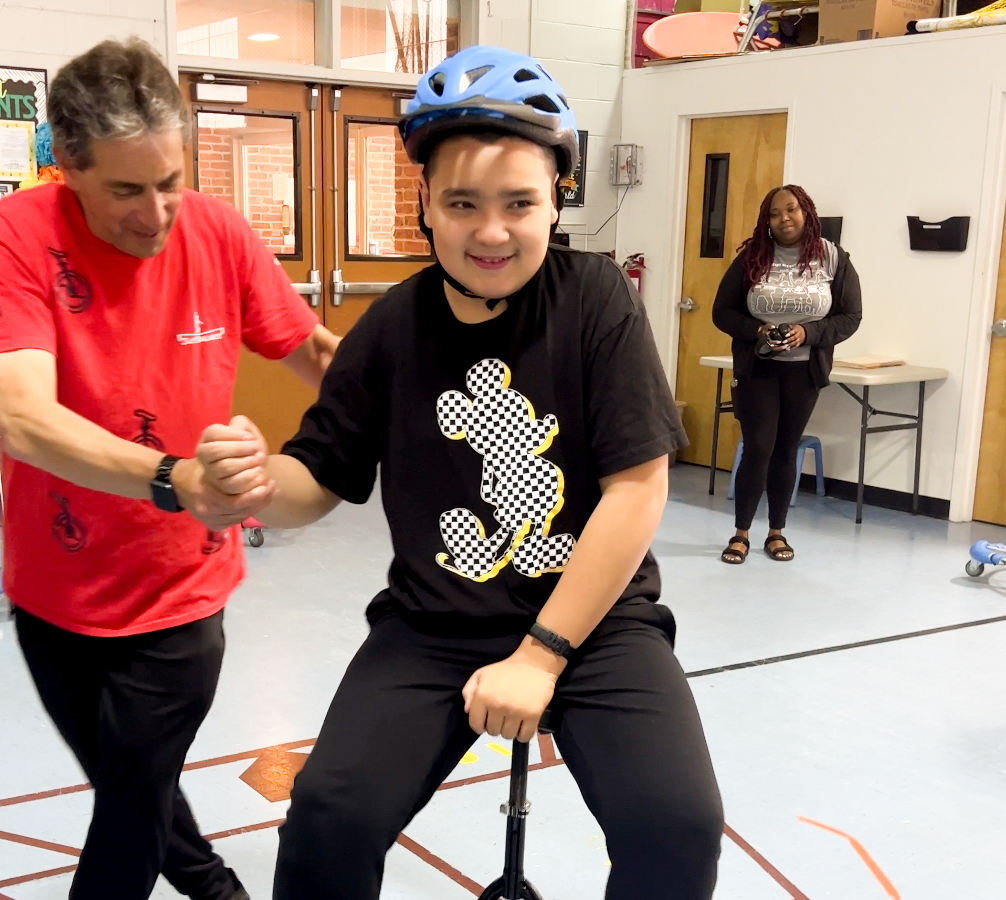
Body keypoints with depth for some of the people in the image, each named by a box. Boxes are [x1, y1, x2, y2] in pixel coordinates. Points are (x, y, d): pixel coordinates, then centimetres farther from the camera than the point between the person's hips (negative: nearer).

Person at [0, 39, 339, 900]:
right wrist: (173, 481, -50)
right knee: (127, 783, 23)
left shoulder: (219, 233, -13)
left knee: (131, 806, 8)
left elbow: (314, 351, 1)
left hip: (179, 595, 0)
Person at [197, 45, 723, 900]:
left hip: (596, 620, -1)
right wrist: (256, 479, -19)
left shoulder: (597, 299, -9)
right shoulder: (391, 327, -2)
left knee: (679, 827, -21)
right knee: (328, 820, -17)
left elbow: (637, 490, -13)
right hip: (432, 628, 2)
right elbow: (319, 483, 6)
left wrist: (540, 654, -16)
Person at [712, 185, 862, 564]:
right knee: (758, 448, -4)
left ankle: (777, 532, 23)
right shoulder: (751, 258, -5)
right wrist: (757, 330, -18)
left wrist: (808, 332, -17)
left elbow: (851, 316, -1)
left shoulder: (833, 259, -4)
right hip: (756, 369, -1)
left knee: (786, 450, 10)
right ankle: (741, 533, 10)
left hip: (804, 371, 1)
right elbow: (722, 312, -1)